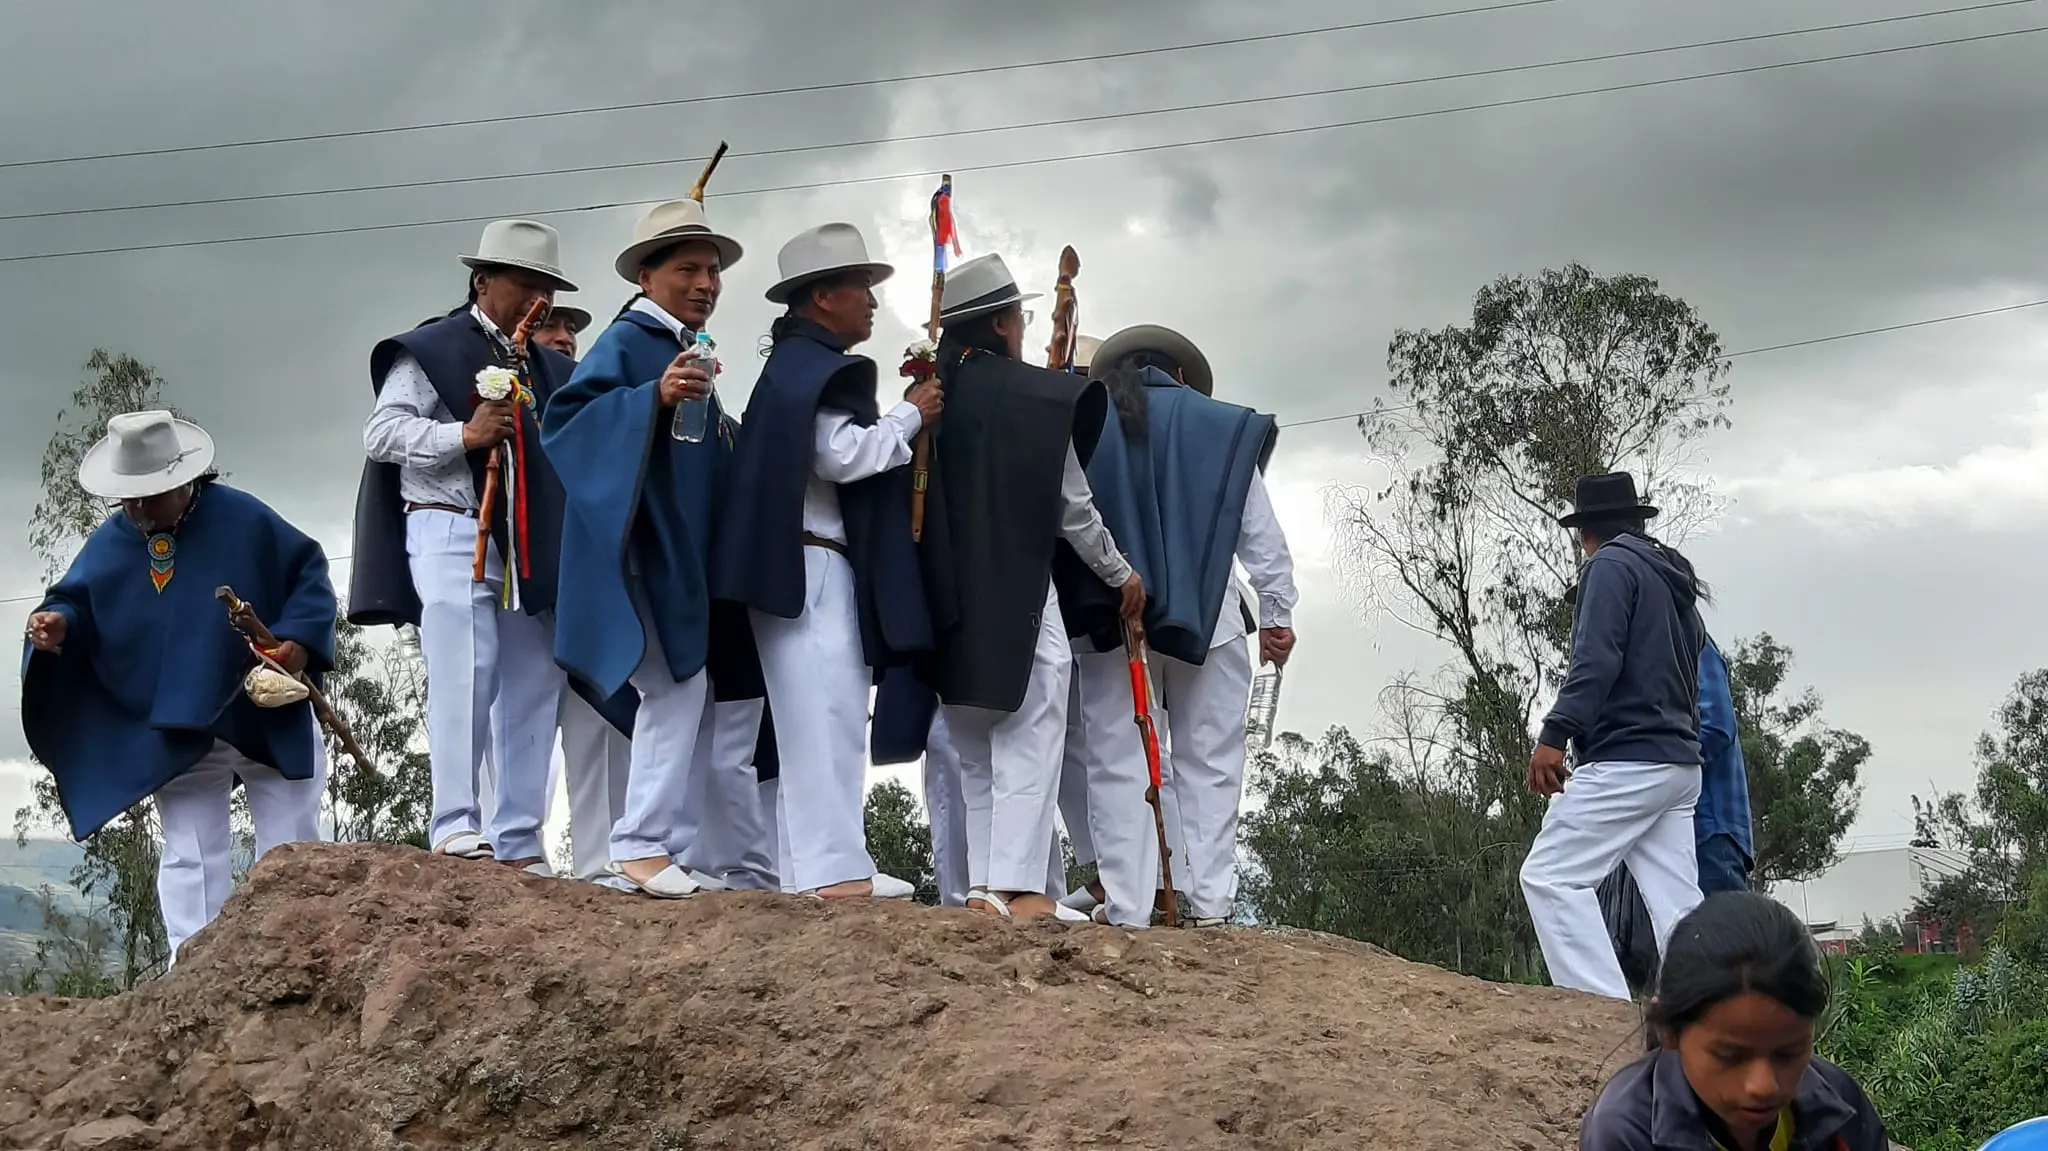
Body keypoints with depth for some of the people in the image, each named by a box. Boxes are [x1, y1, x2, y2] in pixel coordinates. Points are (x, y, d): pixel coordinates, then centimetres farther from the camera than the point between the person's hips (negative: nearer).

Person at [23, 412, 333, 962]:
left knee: (292, 852, 4)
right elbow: (76, 605, 5)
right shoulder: (109, 545, 1)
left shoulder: (241, 519, -7)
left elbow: (308, 573, -2)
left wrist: (299, 639, -17)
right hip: (175, 740, 2)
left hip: (268, 724, -2)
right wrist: (59, 627, -19)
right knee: (191, 861, 1)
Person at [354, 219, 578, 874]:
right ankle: (457, 826, -15)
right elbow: (380, 433, -4)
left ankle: (519, 841, 4)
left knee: (533, 685, 1)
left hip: (531, 547, 6)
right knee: (466, 673, -16)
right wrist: (463, 434, -15)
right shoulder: (428, 351, 5)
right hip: (452, 532, -6)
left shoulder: (551, 371, 22)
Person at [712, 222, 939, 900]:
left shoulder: (798, 364, 23)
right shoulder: (817, 365, -10)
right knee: (828, 715, -13)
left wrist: (900, 419, 14)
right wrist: (912, 416, -8)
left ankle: (811, 868, 9)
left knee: (816, 720, 8)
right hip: (813, 564, -11)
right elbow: (841, 455, -19)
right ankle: (834, 867, -16)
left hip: (805, 564, 11)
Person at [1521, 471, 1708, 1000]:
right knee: (1677, 903, 3)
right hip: (1681, 764, 9)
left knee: (1550, 875, -11)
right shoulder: (1676, 580, 23)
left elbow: (1596, 660, -17)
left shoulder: (1611, 565, -3)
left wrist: (1554, 735, -22)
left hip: (1625, 760, -9)